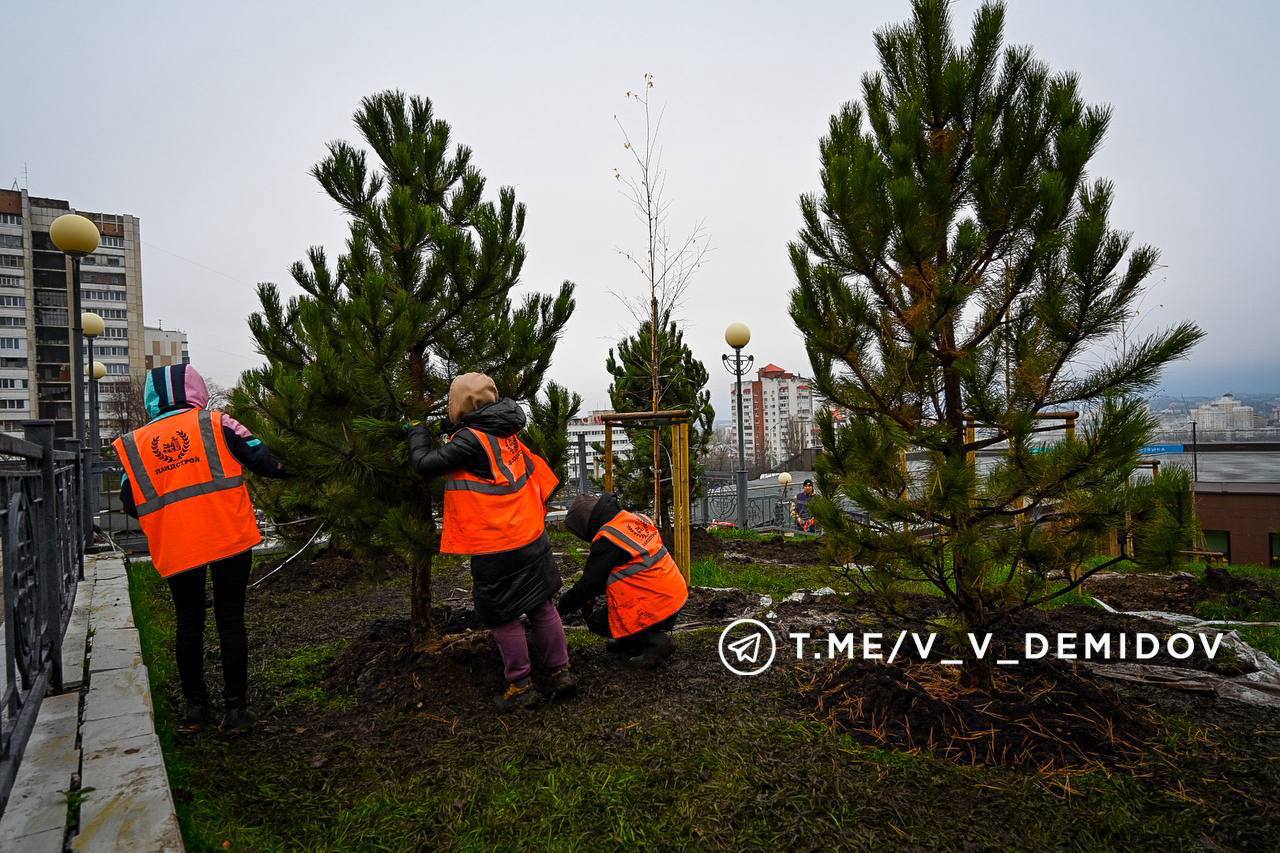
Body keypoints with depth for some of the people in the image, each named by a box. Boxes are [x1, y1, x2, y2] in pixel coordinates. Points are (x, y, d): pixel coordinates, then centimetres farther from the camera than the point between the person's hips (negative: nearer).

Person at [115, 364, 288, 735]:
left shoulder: (135, 444, 6)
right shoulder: (215, 423, -3)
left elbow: (130, 504, 10)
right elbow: (260, 458, -4)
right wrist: (284, 469, 14)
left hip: (175, 547, 2)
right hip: (228, 537, -2)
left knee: (188, 623, 16)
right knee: (230, 620, 6)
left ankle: (195, 707, 23)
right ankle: (235, 708, 11)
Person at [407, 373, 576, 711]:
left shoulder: (471, 439, -17)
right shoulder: (505, 432, 5)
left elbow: (424, 464, -14)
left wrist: (418, 433, 8)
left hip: (496, 549, -7)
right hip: (532, 539, 7)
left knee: (504, 618, 9)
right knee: (543, 607, 16)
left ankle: (520, 686, 19)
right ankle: (560, 673, 25)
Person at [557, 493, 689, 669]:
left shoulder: (607, 538, -18)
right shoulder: (635, 518, 8)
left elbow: (590, 582, -9)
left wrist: (563, 605, 8)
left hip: (657, 607, -9)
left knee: (596, 621, 8)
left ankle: (656, 641, -2)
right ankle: (633, 641, 22)